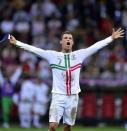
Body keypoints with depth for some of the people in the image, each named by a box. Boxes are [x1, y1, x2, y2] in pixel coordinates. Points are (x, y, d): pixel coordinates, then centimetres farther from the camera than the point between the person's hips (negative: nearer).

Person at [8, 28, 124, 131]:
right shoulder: (53, 55, 2)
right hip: (58, 96, -2)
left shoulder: (79, 55, 7)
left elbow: (96, 46, 6)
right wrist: (17, 43, -9)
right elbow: (34, 49, -2)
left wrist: (111, 38, 4)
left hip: (73, 96, 2)